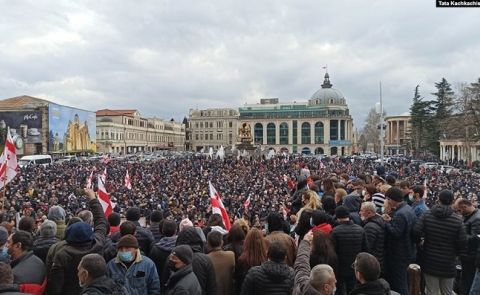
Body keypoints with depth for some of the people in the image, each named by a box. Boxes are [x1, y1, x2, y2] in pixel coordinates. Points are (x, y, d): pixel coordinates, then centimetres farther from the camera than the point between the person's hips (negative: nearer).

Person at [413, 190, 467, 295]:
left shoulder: (427, 215, -9)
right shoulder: (457, 220, -12)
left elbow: (416, 232, -17)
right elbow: (462, 243, -11)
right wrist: (455, 253, 9)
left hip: (430, 261, 0)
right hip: (448, 263, 0)